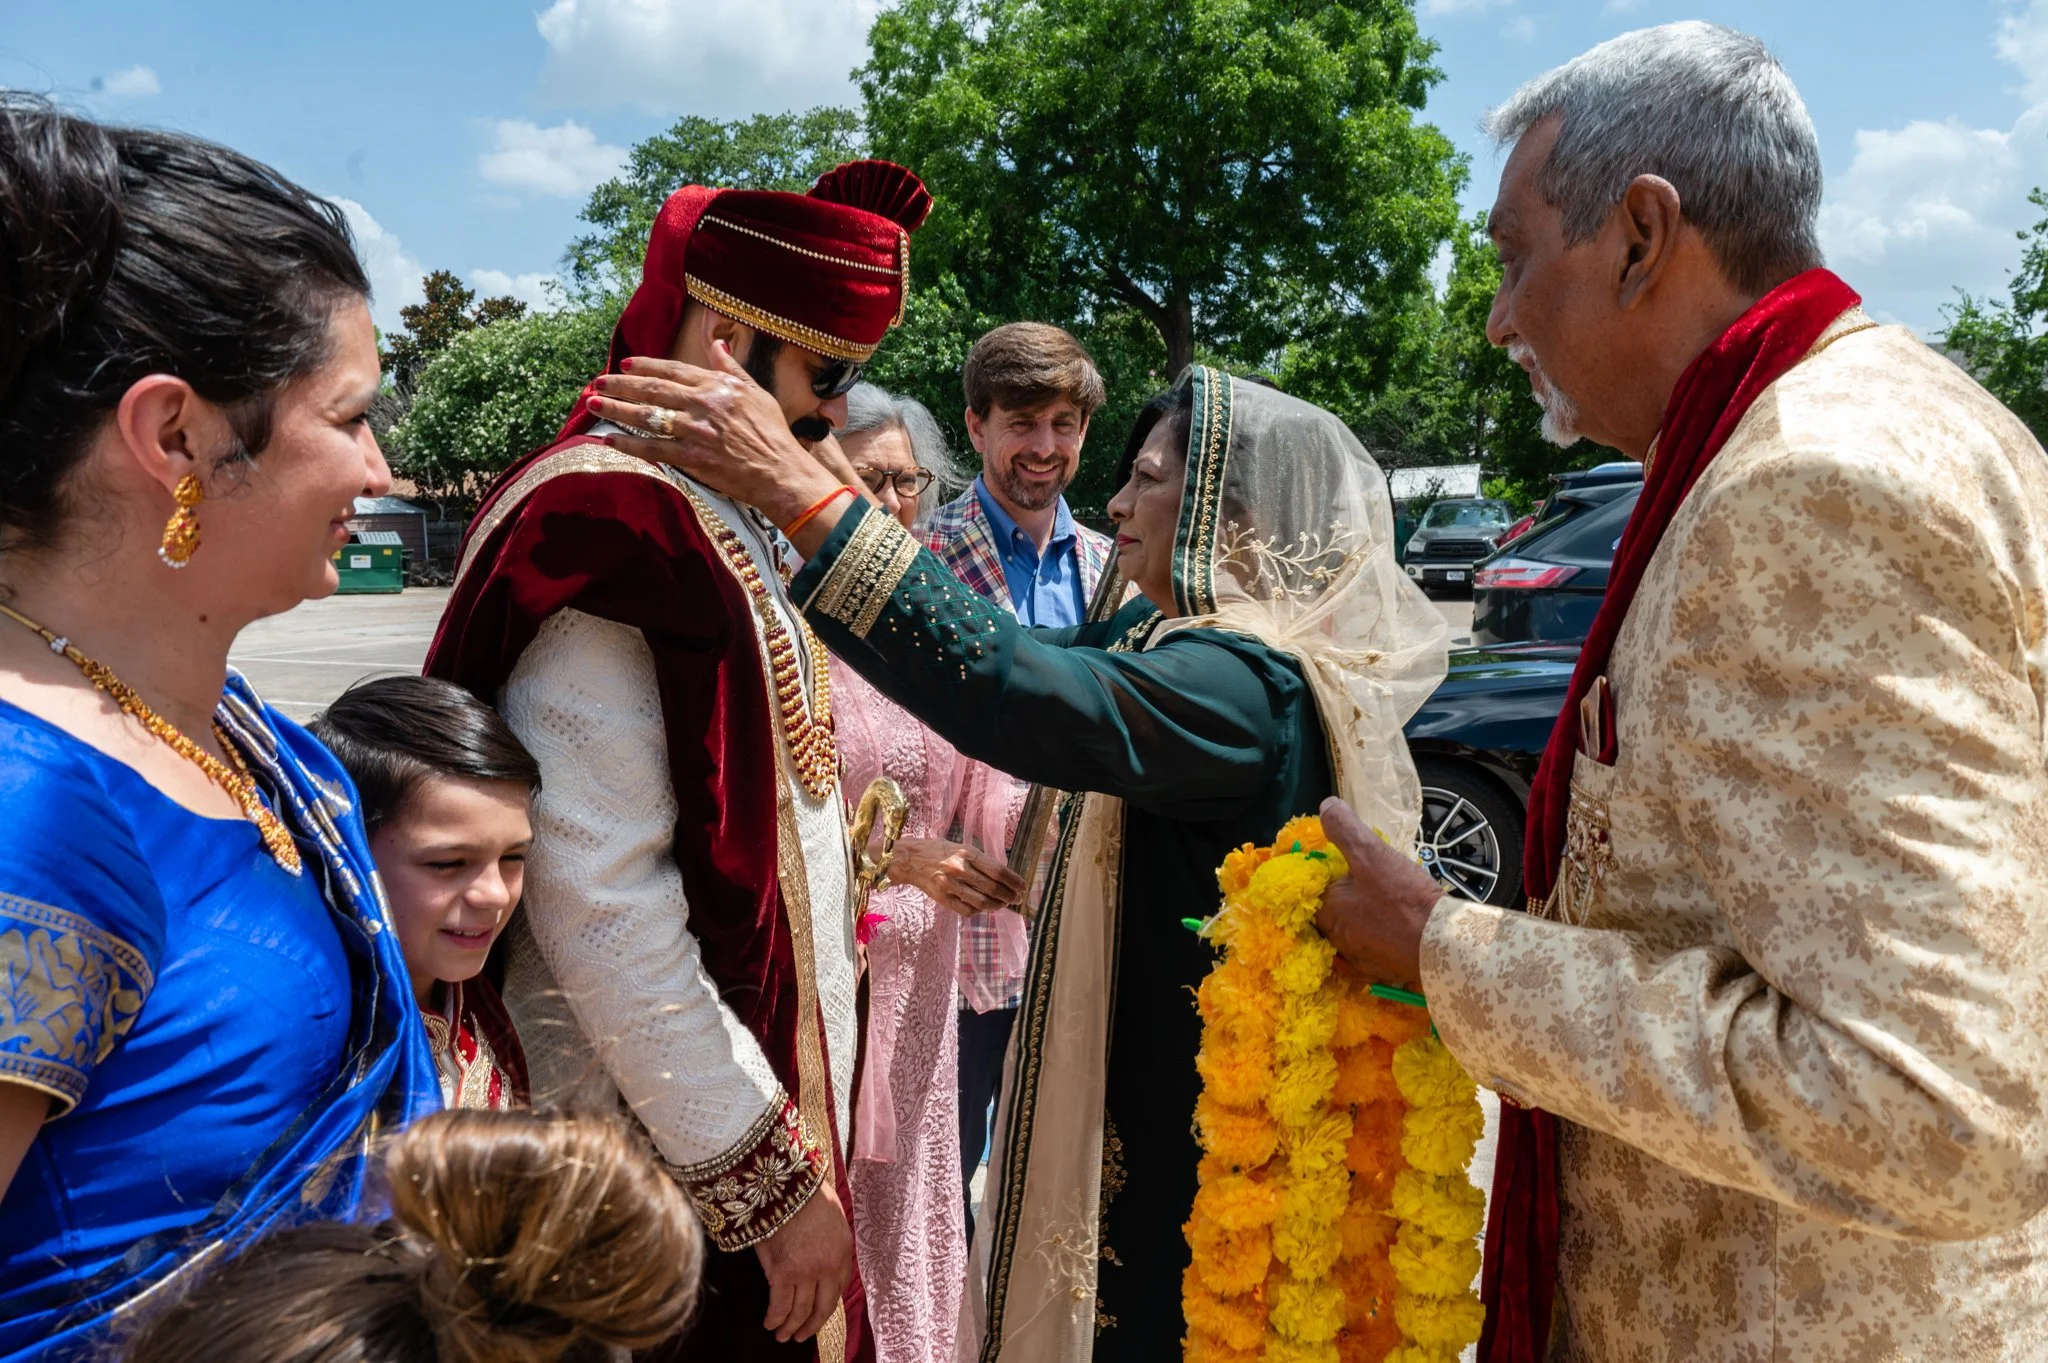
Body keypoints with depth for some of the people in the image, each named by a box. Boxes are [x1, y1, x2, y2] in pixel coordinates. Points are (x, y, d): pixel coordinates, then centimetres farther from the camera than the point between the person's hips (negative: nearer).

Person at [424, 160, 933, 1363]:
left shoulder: (738, 525, 9)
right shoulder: (604, 533, -19)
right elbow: (600, 911, -24)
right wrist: (772, 1180, -17)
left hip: (778, 1077, 8)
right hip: (672, 1168, -8)